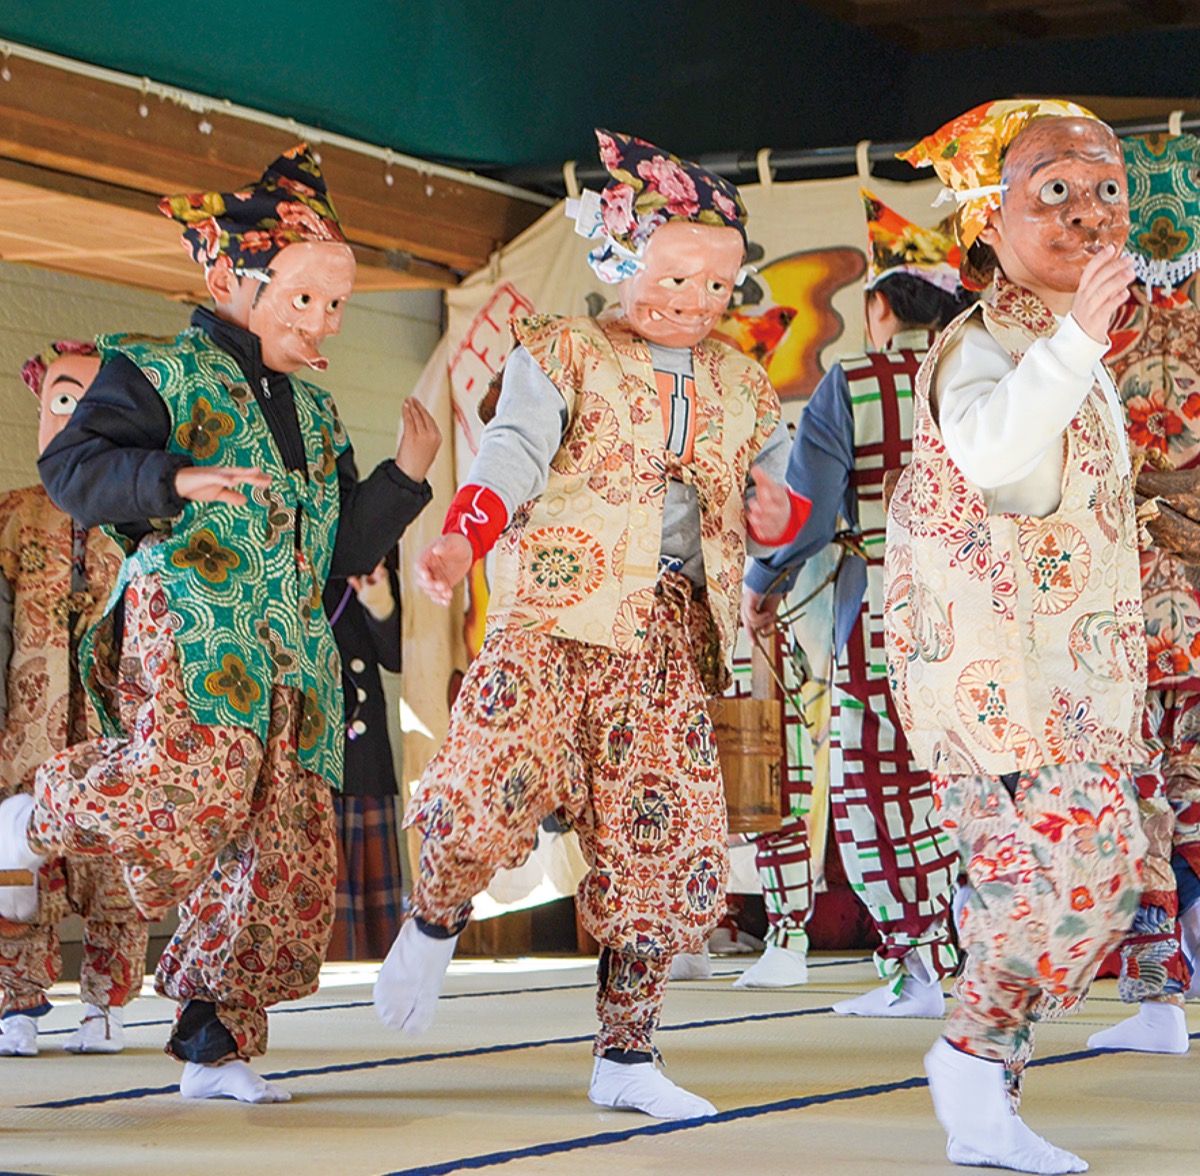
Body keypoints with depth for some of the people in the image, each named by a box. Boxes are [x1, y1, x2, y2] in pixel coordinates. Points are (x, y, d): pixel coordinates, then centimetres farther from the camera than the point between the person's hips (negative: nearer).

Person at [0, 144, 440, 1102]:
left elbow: (343, 551, 24)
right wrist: (173, 482, -23)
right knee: (196, 780, -33)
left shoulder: (315, 411, 24)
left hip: (291, 654, 7)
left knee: (286, 859, 0)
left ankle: (216, 1042, 11)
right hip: (189, 621, -7)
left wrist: (405, 480, 11)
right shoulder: (159, 373, 4)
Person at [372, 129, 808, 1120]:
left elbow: (777, 494, 30)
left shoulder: (742, 387, 20)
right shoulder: (564, 354, 5)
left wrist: (777, 512, 4)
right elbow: (514, 453, -9)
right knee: (489, 791, -23)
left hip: (672, 635, 4)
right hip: (557, 610, -4)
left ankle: (626, 1056, 10)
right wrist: (462, 538, -27)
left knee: (667, 849, -2)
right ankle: (435, 922, 10)